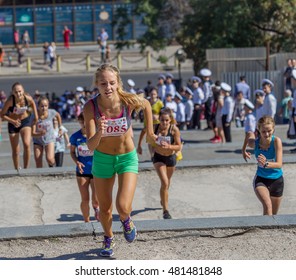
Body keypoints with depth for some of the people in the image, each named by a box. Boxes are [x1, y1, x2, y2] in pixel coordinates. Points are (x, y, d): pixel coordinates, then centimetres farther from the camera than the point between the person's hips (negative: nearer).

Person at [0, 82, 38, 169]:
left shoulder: (27, 98, -21)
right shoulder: (10, 101, -27)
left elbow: (32, 103, 5)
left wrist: (36, 115, 1)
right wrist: (13, 121, -31)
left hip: (26, 121, 1)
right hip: (13, 124, -1)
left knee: (27, 144, -21)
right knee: (15, 151, 5)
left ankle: (26, 168, -9)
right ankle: (17, 170, 24)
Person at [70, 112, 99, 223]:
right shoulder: (75, 137, -5)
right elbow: (72, 152, 9)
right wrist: (77, 162, -10)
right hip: (82, 172, 1)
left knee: (96, 200, -5)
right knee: (85, 199, 3)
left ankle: (96, 208, 33)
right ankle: (87, 221, 23)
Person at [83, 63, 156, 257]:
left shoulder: (129, 101, -24)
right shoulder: (91, 107, -24)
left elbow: (147, 105, 1)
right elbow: (91, 146, -26)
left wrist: (150, 132, 7)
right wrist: (99, 133, -46)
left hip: (127, 158, -1)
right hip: (102, 159, 1)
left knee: (123, 207, -16)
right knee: (105, 209, 15)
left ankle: (126, 221, 22)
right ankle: (109, 238, 47)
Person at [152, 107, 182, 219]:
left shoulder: (174, 129, -20)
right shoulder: (155, 128, -16)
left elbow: (179, 147, -19)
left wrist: (168, 146, -33)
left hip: (171, 157, 1)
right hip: (158, 158, -1)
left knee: (167, 182, 22)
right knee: (164, 183, -17)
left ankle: (163, 200, 52)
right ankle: (165, 210, -10)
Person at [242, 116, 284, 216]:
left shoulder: (276, 141, -20)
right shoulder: (255, 142, -14)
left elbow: (279, 164, -26)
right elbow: (250, 133, 11)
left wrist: (266, 164, -44)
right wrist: (243, 150, 17)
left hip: (277, 180, 1)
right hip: (260, 179, 0)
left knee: (273, 214, 13)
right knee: (267, 205, -29)